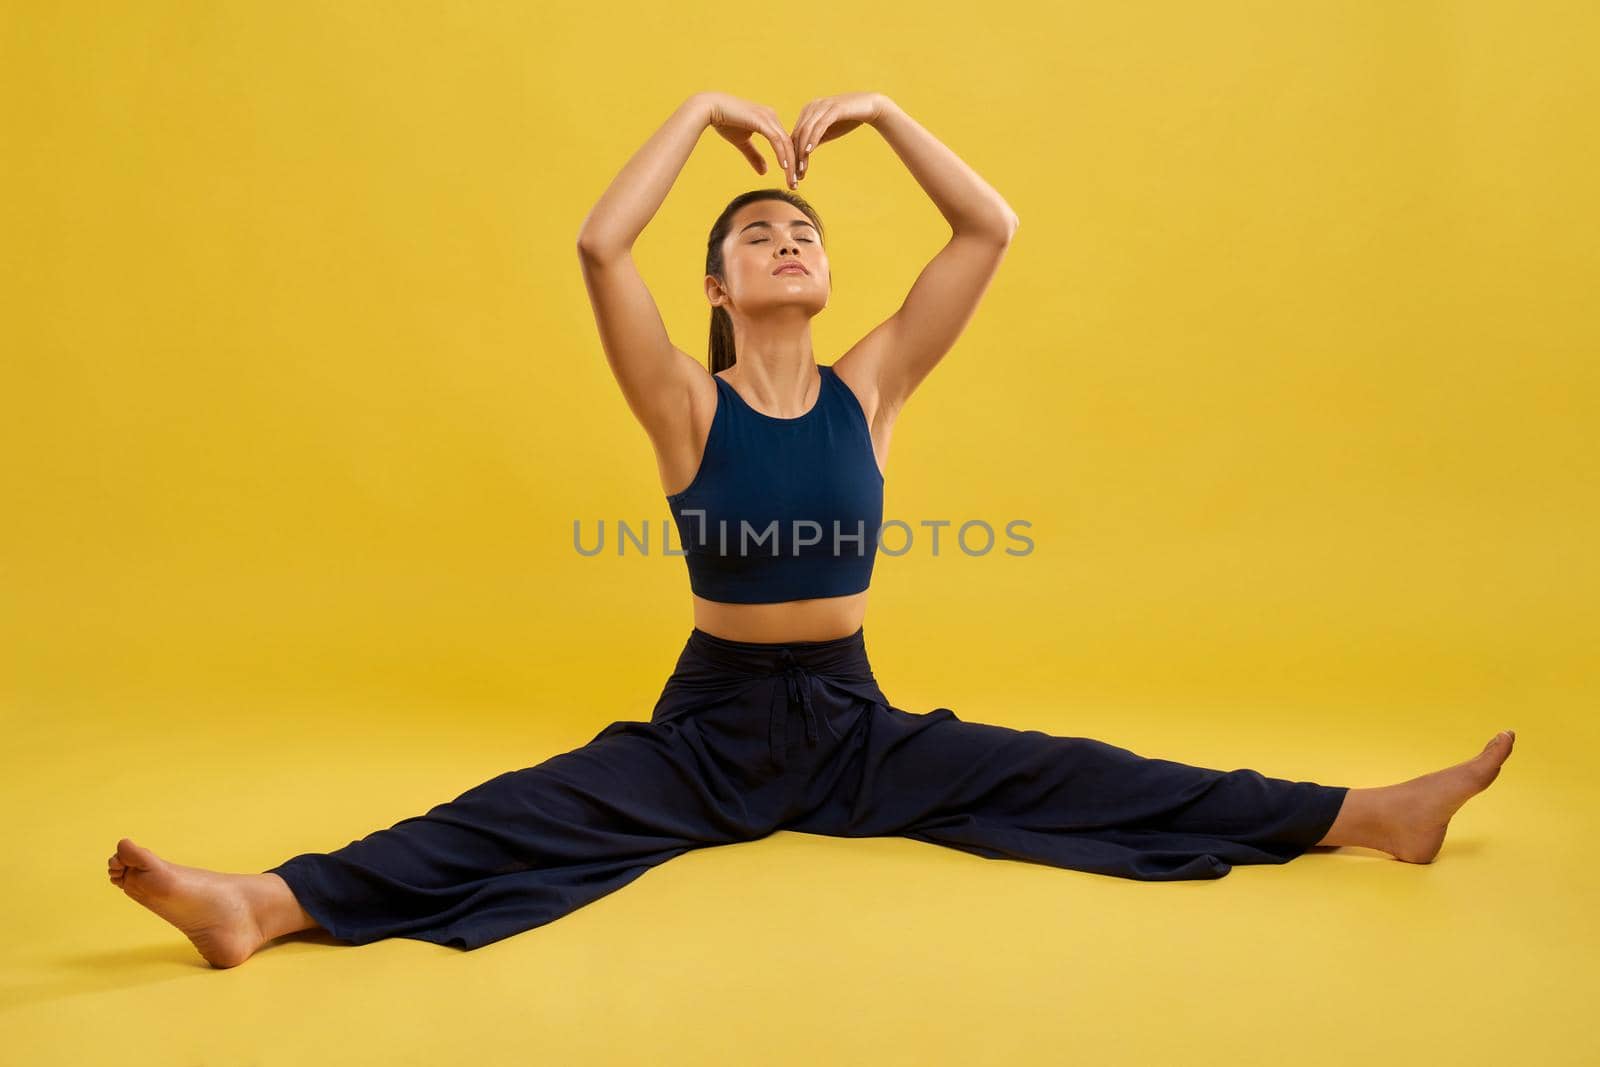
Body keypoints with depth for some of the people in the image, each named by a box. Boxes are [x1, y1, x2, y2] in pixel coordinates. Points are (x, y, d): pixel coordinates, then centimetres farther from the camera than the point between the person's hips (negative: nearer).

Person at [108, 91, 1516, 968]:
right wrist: (703, 112, -12)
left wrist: (877, 110, -4)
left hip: (855, 721, 2)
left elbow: (992, 230, -5)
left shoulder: (869, 387, 0)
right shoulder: (688, 405, -6)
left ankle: (1370, 814, -6)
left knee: (1074, 782, -6)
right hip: (708, 719, -1)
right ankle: (264, 903, -32)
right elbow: (598, 247, -21)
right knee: (520, 815, -21)